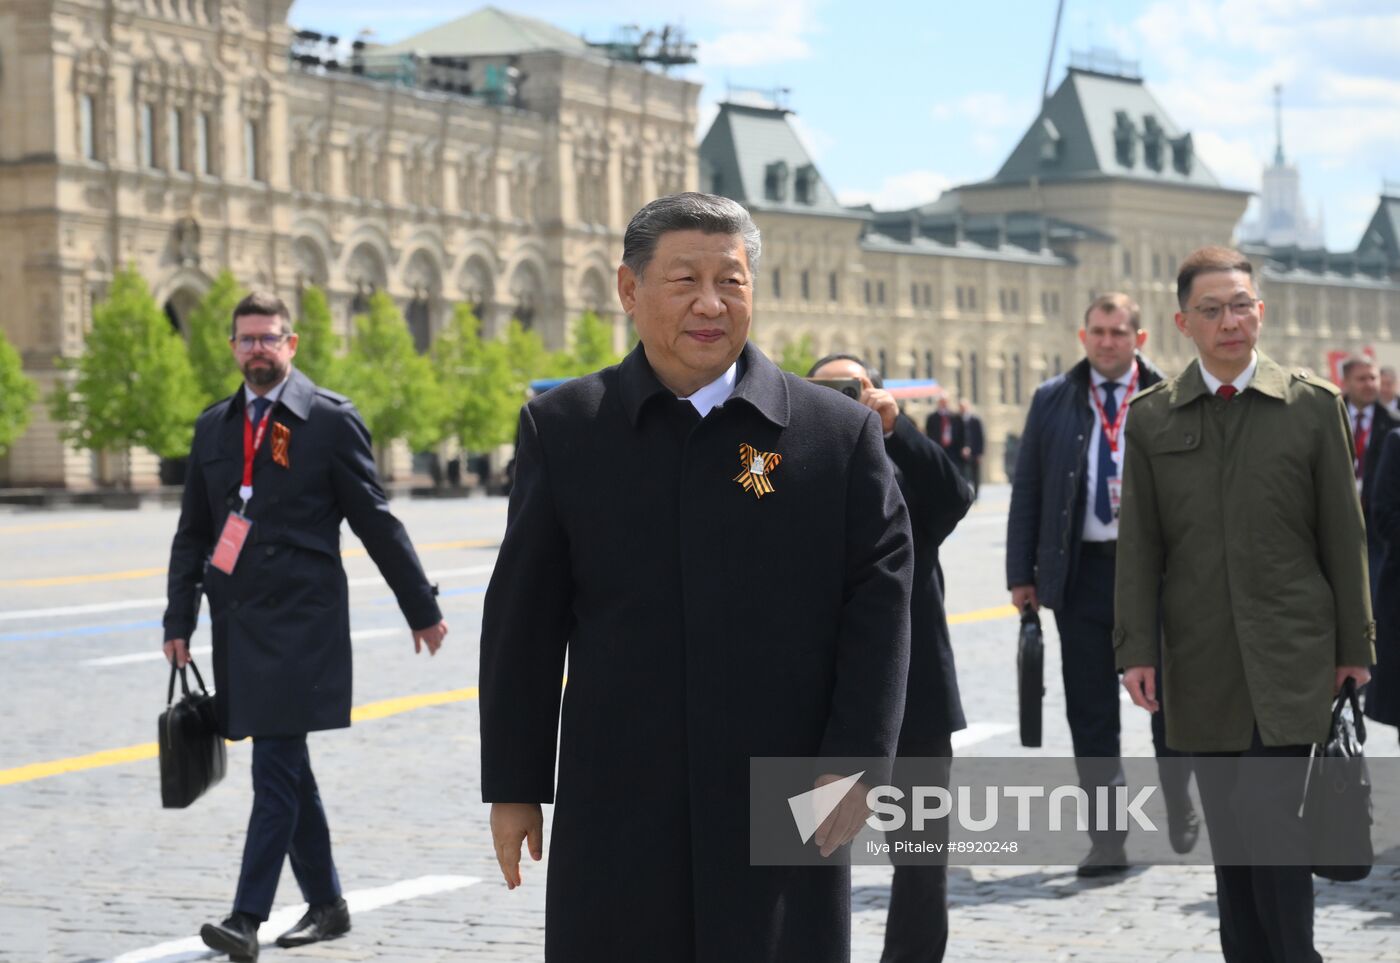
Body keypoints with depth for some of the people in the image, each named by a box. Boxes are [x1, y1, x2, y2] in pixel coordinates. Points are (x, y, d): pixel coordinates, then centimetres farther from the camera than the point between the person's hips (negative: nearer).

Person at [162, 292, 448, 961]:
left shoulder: (330, 419, -3)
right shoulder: (213, 427, 13)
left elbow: (375, 522, -1)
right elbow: (193, 532, 15)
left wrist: (421, 607, 1)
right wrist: (179, 620, 8)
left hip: (301, 624, -6)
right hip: (239, 625, 6)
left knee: (276, 767, -10)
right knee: (287, 770, 13)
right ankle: (326, 906, 24)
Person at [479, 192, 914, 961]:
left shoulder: (840, 433, 2)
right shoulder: (562, 428, 4)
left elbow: (878, 605, 0)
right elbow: (524, 621, 4)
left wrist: (857, 765, -7)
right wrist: (513, 785, 3)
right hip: (615, 828, 1)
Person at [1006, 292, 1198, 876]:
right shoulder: (1053, 401, 6)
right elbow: (1027, 491, 6)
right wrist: (1022, 574, 1)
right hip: (1082, 571, 1)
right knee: (1090, 712, 3)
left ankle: (1177, 797, 35)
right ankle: (1107, 838, 9)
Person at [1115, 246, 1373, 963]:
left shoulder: (1313, 406, 2)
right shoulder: (1152, 416, 6)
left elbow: (1343, 534, 4)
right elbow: (1139, 543, 6)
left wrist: (1354, 644, 4)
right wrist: (1136, 648, -1)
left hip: (1290, 658, -2)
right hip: (1200, 663, 2)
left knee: (1272, 819, -11)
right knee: (1229, 834, 7)